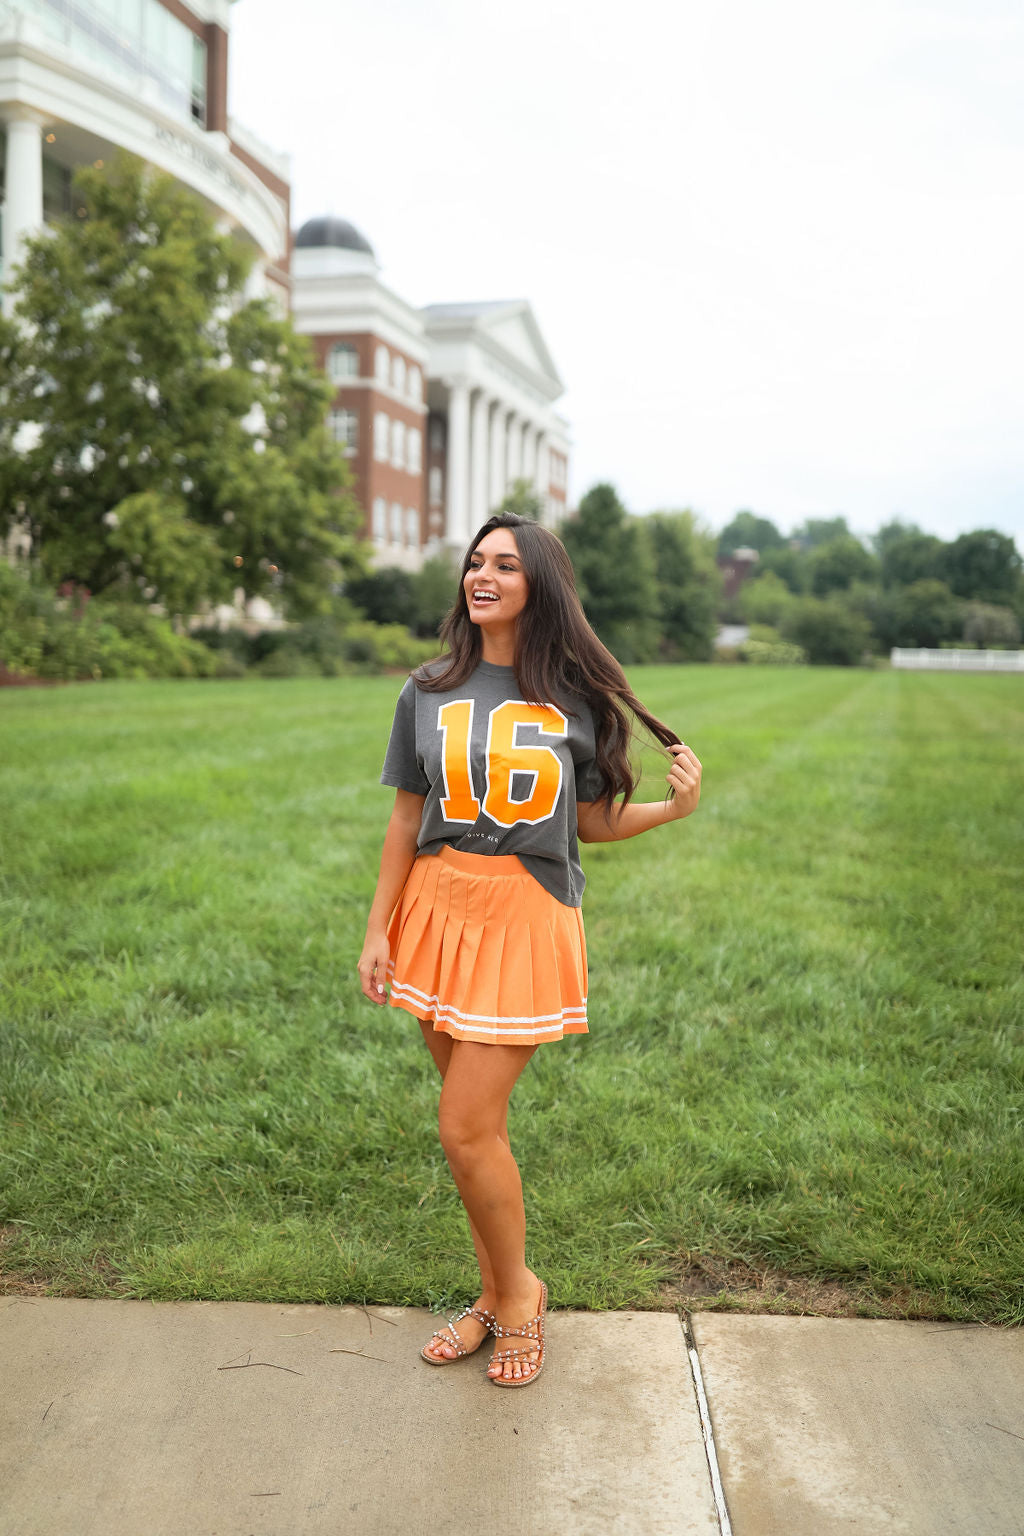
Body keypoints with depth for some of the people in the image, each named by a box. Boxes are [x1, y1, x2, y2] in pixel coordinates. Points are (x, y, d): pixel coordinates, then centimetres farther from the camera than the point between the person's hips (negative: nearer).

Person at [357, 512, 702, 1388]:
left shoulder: (577, 698, -1)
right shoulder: (428, 693, 5)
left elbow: (594, 823, 5)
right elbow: (406, 822, 8)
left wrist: (675, 808, -11)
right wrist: (378, 929, 7)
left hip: (528, 919, -3)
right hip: (439, 909, 3)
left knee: (466, 1128, -6)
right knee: (480, 1124, 11)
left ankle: (517, 1291, 20)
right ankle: (498, 1297, 30)